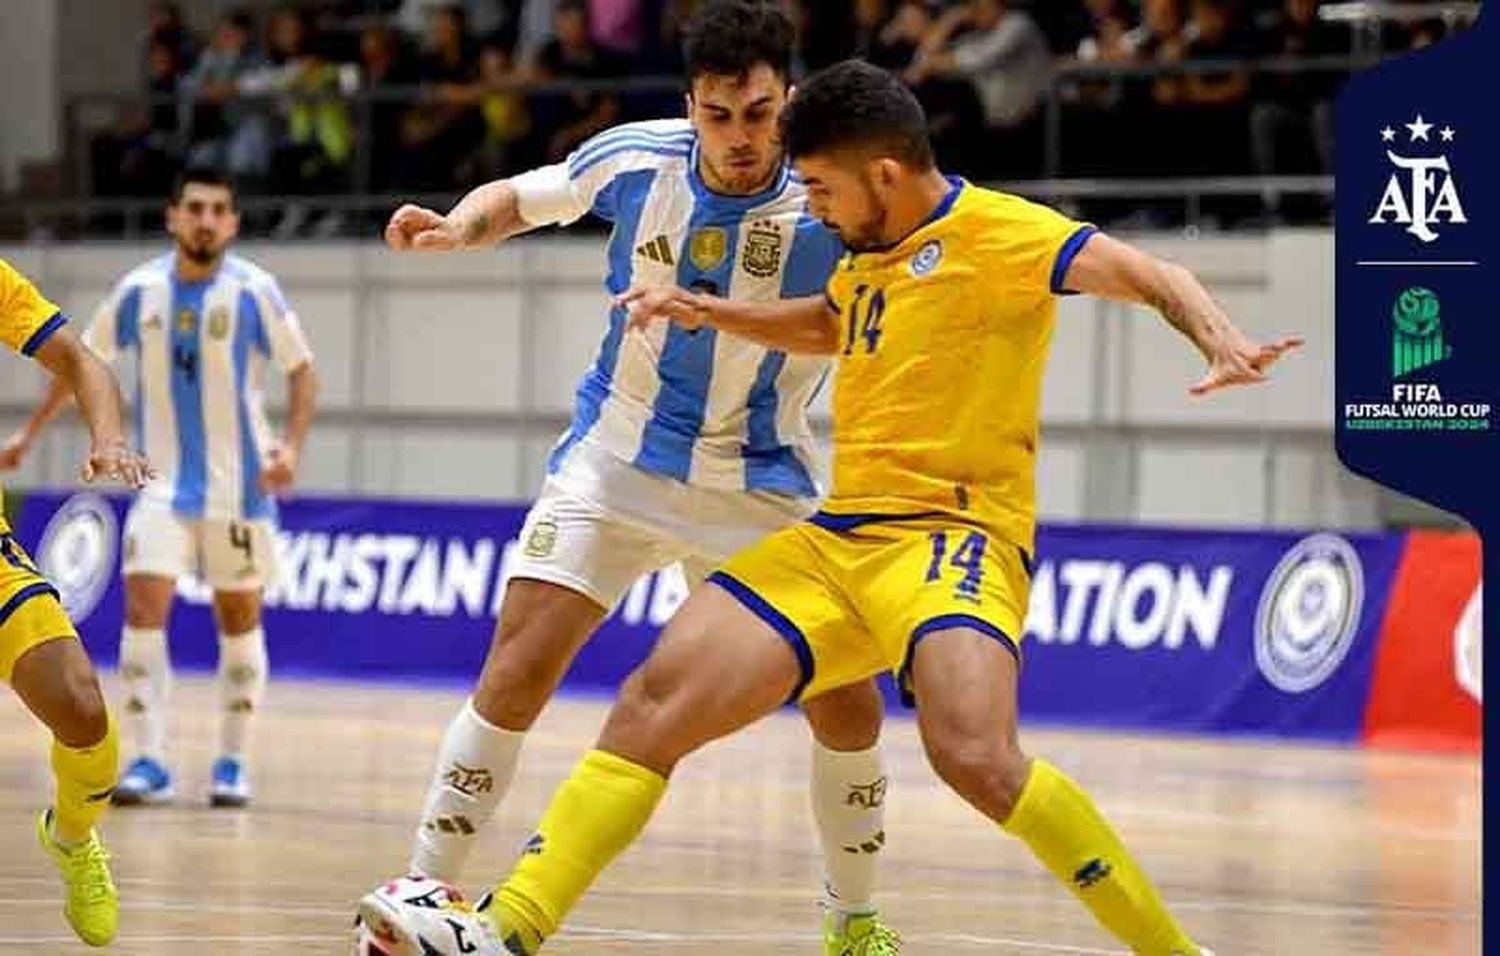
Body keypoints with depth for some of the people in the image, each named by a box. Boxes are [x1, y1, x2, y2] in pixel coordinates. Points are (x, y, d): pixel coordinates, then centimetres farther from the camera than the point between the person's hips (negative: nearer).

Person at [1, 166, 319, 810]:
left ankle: (232, 763, 18)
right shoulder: (140, 290, -2)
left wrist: (292, 445, -19)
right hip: (162, 485, 1)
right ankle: (149, 762, -12)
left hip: (237, 487, -1)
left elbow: (301, 369, -4)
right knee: (143, 611, -13)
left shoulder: (253, 291, -9)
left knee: (239, 623, 6)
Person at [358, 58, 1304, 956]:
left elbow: (1143, 272, -18)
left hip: (954, 533, -8)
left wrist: (1219, 337, -36)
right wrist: (708, 311, 34)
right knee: (657, 699, -6)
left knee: (975, 755, -33)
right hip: (836, 538, 8)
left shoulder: (993, 233, -7)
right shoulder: (872, 254, 19)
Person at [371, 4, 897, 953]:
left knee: (847, 697, -5)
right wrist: (455, 225, -13)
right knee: (520, 665, -15)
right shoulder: (633, 159, -11)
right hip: (615, 464, 0)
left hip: (760, 485, 0)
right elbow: (517, 198, 7)